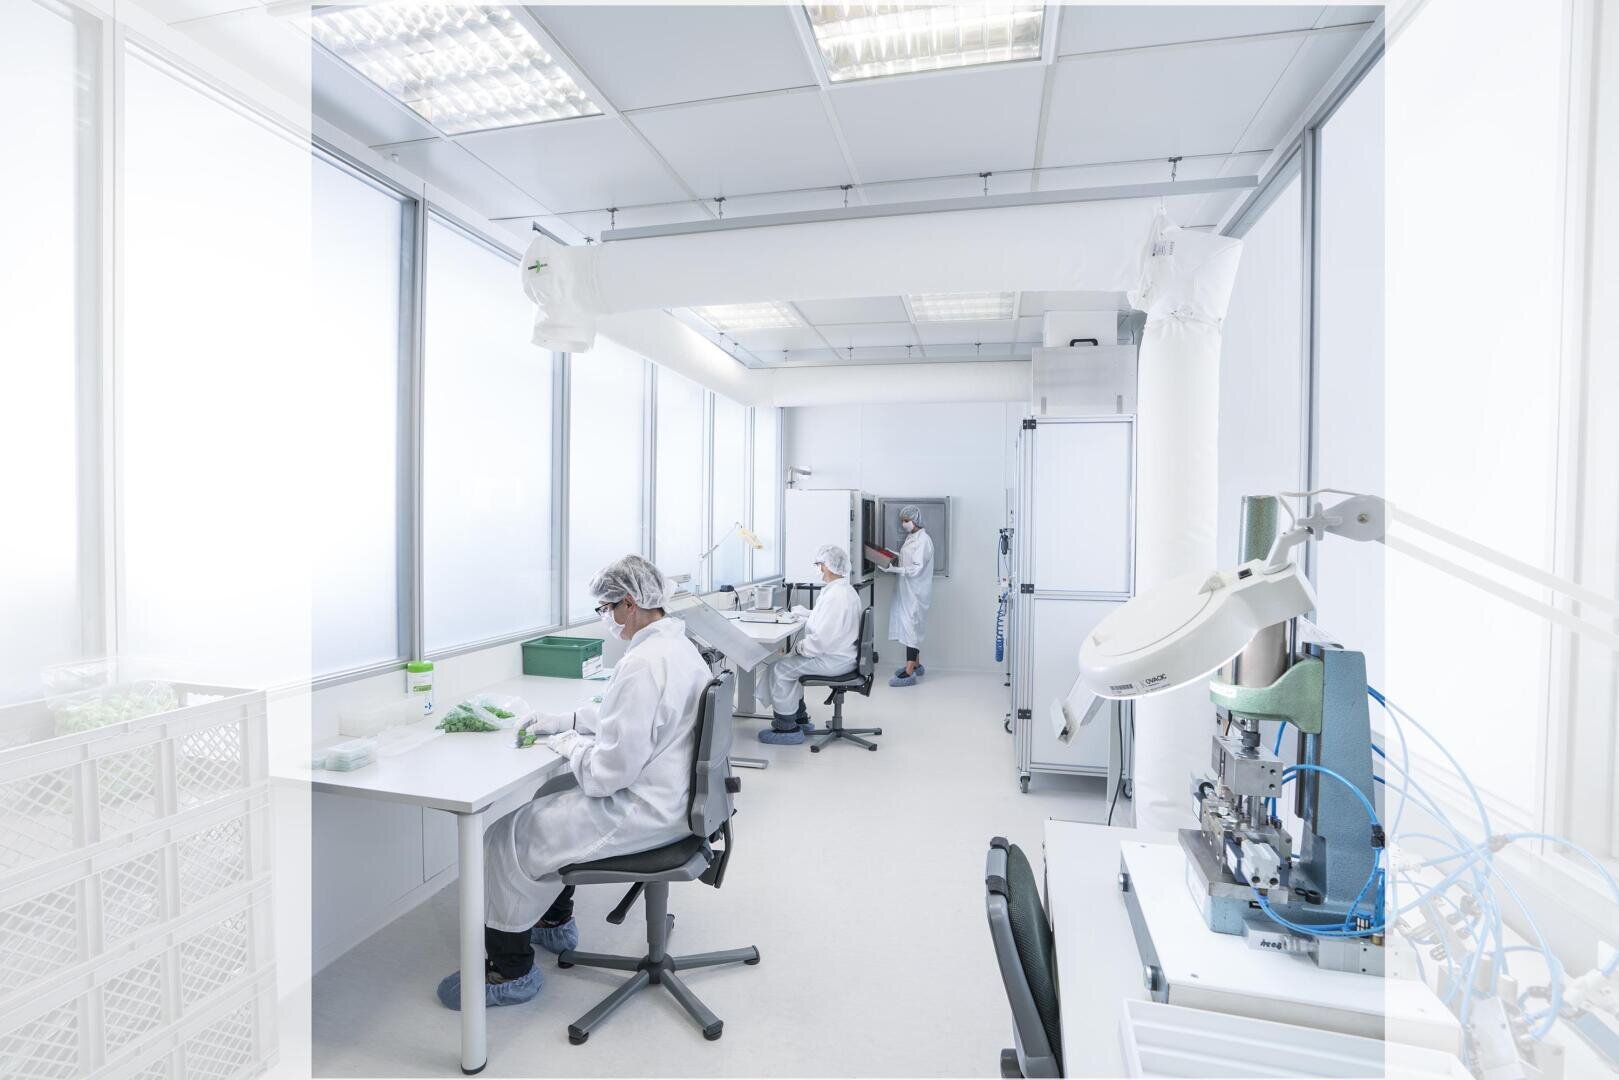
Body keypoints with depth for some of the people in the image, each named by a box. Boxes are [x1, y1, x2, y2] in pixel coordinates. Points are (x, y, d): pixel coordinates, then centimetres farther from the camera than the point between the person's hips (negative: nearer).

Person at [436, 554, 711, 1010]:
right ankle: (553, 921, 42)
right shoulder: (678, 645, 4)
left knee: (508, 837, 3)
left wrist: (567, 742, -7)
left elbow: (607, 772, -25)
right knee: (549, 805, 27)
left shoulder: (643, 664, -28)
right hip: (671, 797, 10)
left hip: (643, 812, -10)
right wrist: (564, 720, 12)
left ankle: (511, 968, 21)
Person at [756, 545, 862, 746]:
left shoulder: (836, 595, -25)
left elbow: (823, 639, -28)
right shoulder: (844, 589, 9)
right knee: (789, 664, 19)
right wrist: (801, 612, 24)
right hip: (837, 654, 11)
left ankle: (787, 728, 3)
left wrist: (799, 647, -13)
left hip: (833, 659, -11)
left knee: (780, 668, -7)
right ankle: (799, 718, 26)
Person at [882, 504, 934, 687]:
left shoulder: (923, 540, -15)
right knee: (911, 627, 13)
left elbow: (917, 568, -20)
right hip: (907, 590, 9)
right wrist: (893, 561, 2)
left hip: (916, 592, -9)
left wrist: (894, 569, -25)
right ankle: (916, 665, 25)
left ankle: (909, 673, -7)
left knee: (911, 627, -9)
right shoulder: (910, 537, 12)